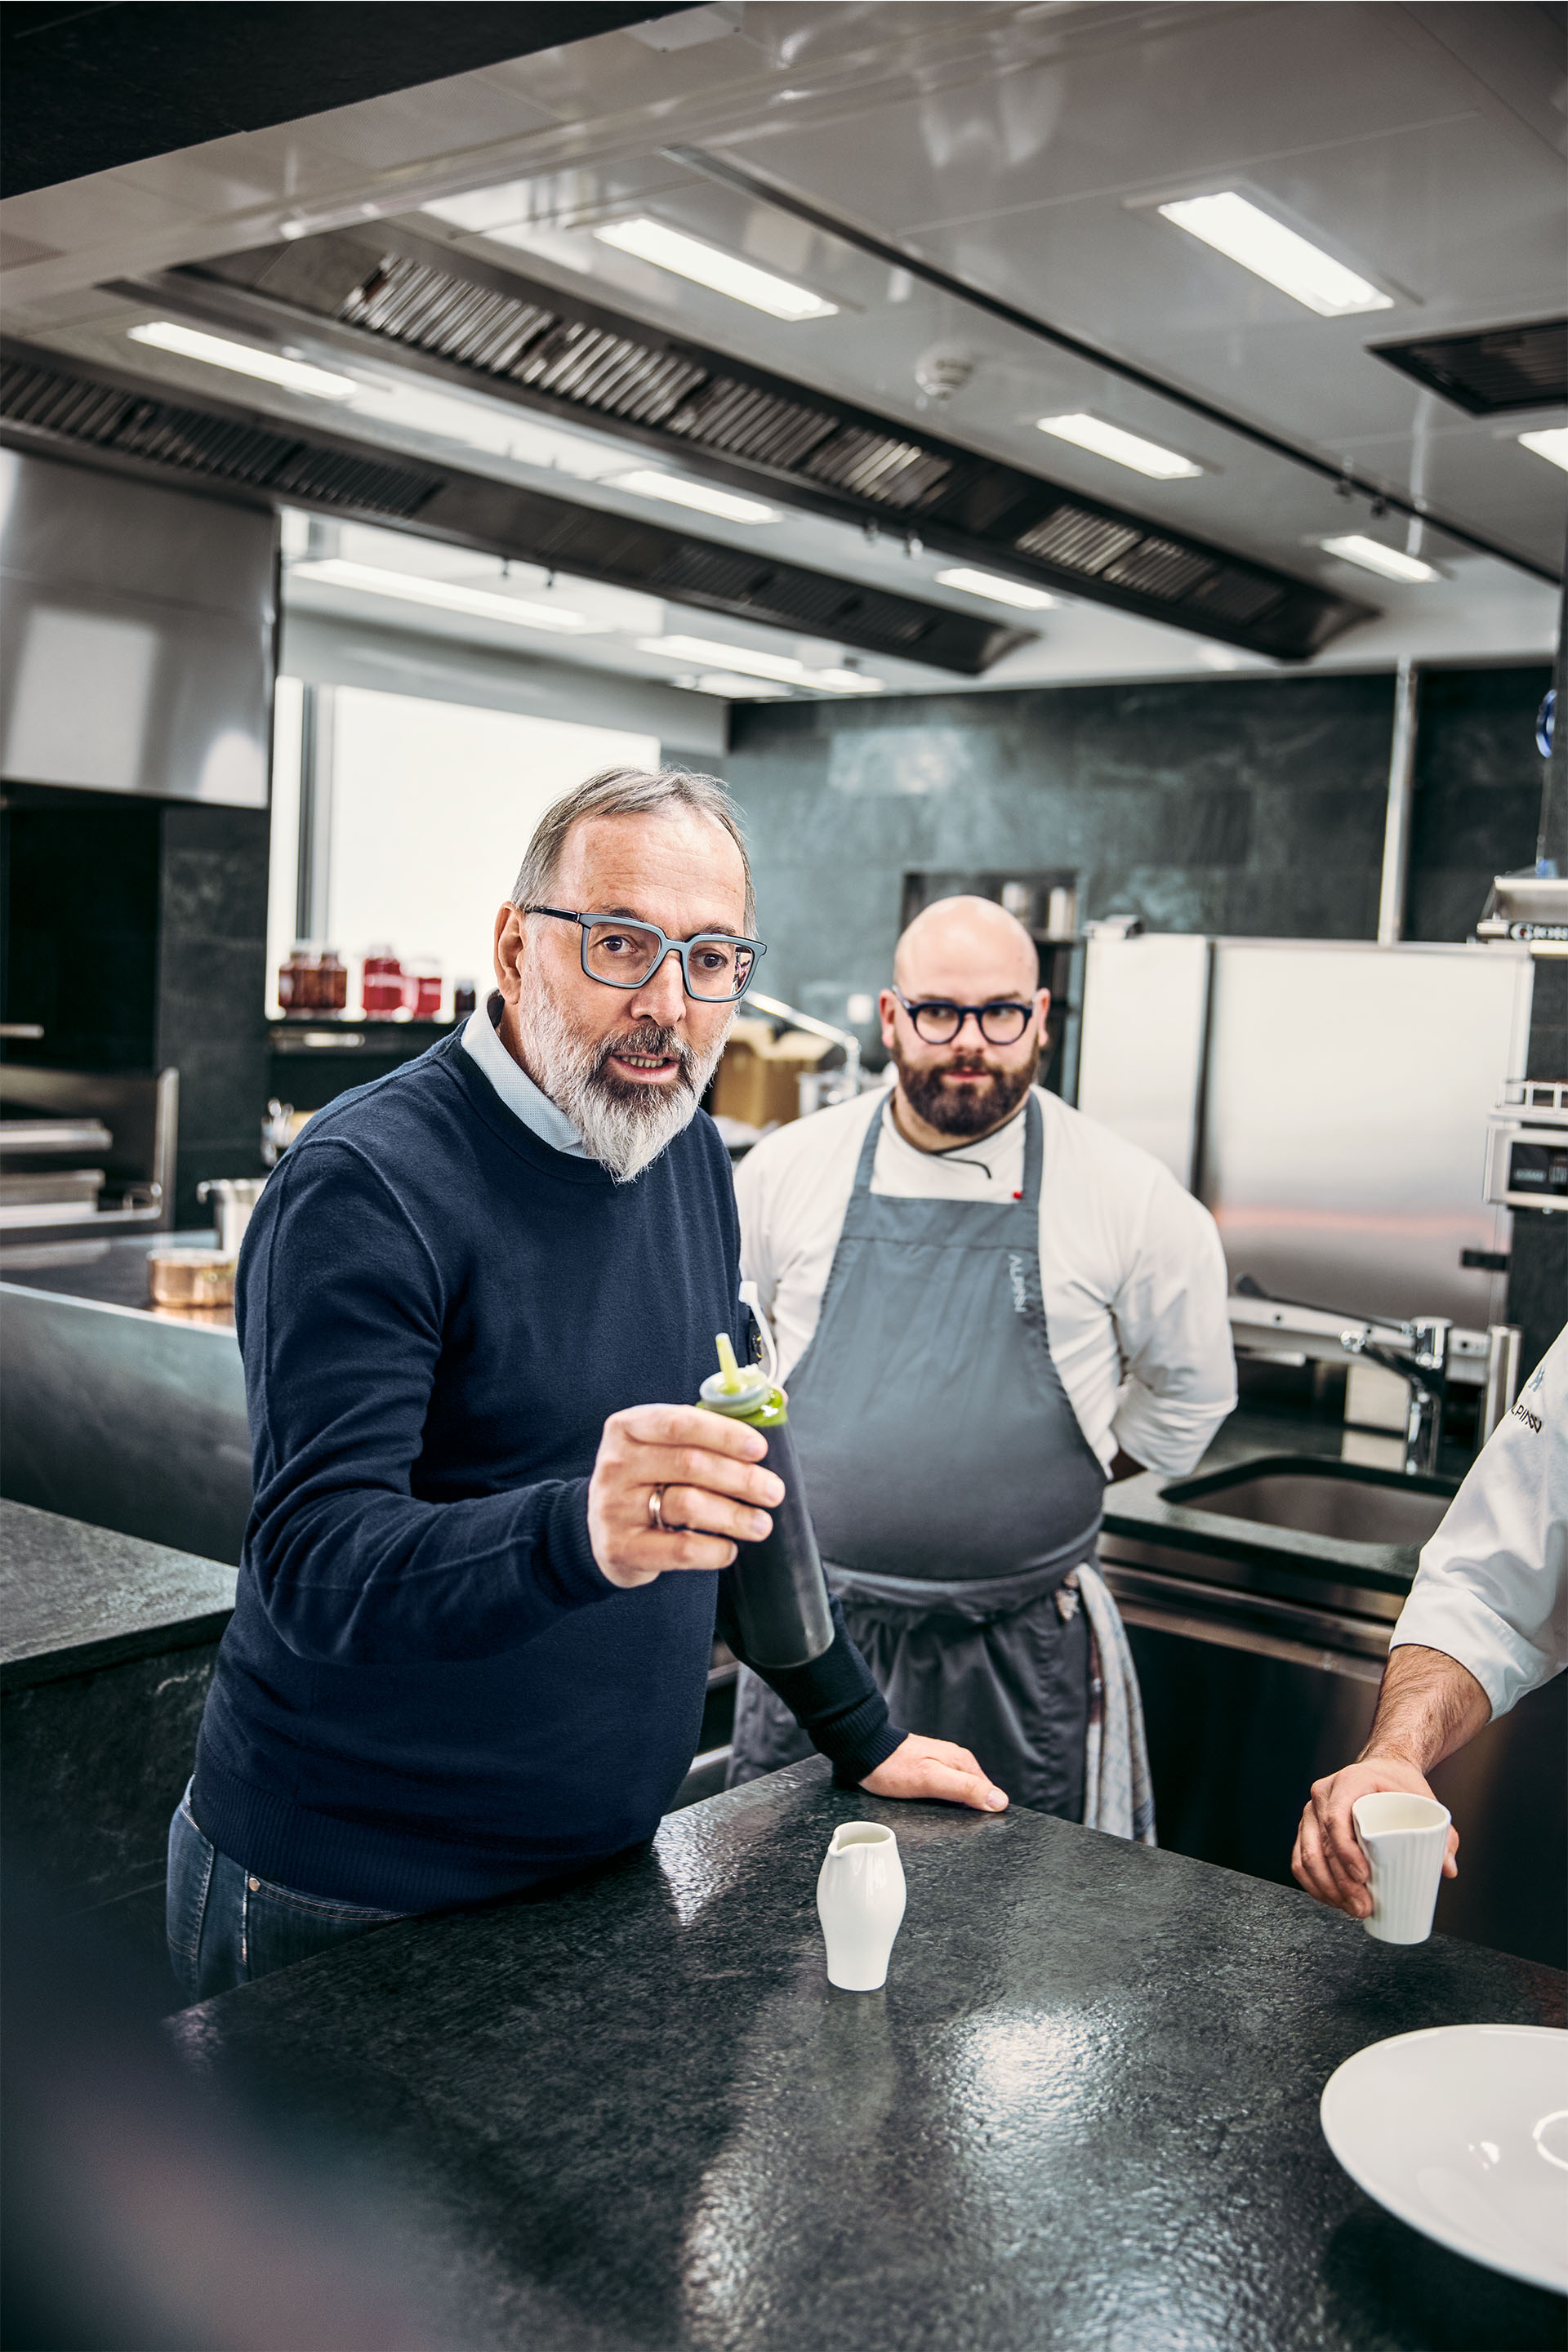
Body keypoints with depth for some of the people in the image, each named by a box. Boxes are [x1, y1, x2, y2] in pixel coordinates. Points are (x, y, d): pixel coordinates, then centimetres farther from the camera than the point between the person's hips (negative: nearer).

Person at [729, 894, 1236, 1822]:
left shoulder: (1128, 1194, -5)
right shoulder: (787, 1169, 0)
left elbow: (1190, 1387, 10)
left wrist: (1063, 1480, 8)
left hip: (1019, 1652, -1)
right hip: (812, 1631, 2)